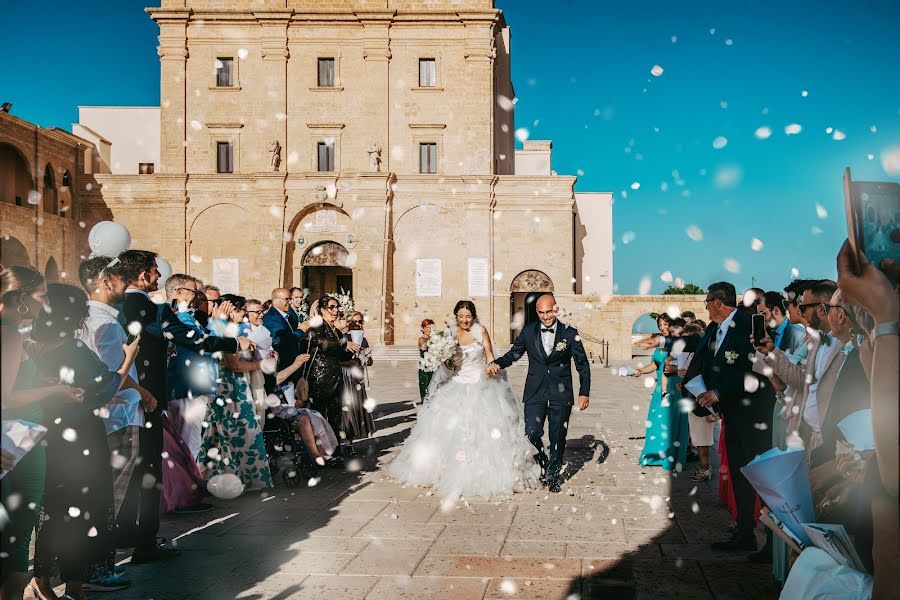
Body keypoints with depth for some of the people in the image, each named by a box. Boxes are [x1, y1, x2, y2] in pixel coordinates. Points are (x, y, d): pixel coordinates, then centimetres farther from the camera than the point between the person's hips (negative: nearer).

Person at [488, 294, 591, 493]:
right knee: (532, 434, -9)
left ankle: (553, 476, 25)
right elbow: (514, 354, 10)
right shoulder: (528, 332, 4)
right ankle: (542, 464, 21)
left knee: (558, 437, 6)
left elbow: (582, 364, 3)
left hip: (560, 394, -1)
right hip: (535, 394, 1)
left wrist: (584, 392, -3)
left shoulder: (569, 333, 0)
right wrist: (497, 363, -10)